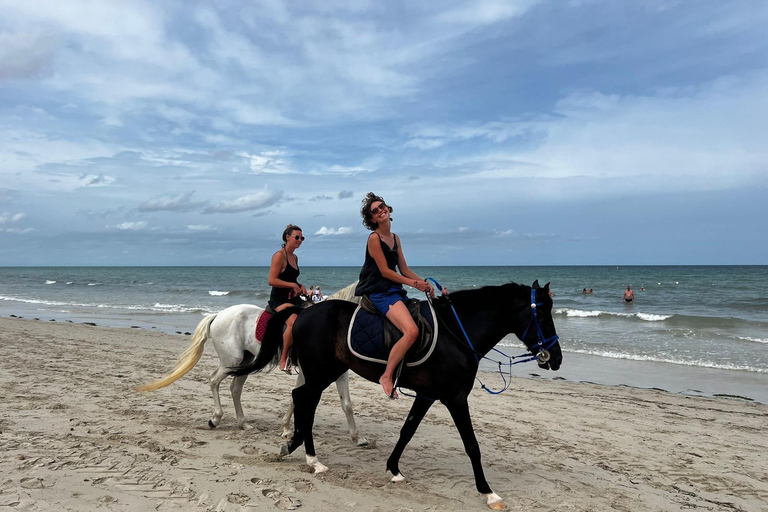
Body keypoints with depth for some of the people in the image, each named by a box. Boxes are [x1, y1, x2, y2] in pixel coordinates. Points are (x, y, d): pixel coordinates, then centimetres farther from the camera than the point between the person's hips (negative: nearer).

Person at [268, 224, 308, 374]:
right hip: (279, 299, -9)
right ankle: (283, 361, -21)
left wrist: (300, 286, 8)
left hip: (294, 299, 9)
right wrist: (293, 285, -16)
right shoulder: (279, 255, -9)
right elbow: (272, 281, -16)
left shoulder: (295, 257, 17)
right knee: (293, 321, -33)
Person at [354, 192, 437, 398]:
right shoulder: (374, 238, -8)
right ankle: (387, 376, -15)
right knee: (411, 331, -26)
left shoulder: (395, 238, 15)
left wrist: (424, 282, 1)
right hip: (379, 292, -9)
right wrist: (414, 283, -11)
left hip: (395, 290, 9)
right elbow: (385, 271, -13)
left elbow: (404, 269, 15)